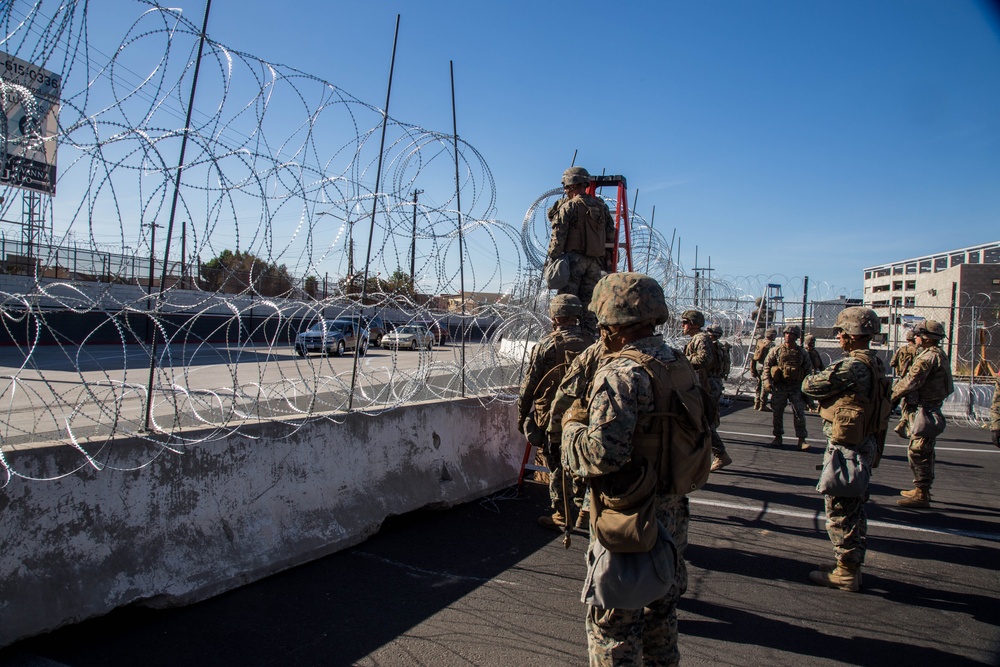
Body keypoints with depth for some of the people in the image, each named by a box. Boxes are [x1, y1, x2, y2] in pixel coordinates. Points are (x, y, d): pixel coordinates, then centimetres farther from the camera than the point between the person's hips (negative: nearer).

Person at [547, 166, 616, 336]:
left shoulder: (568, 207, -5)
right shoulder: (602, 206, 12)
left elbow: (558, 237, -9)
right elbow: (610, 236, 13)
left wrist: (551, 259, -5)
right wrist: (608, 261, 16)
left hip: (573, 258, -5)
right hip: (596, 260, 5)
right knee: (588, 302, 9)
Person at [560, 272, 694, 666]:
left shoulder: (620, 374, -23)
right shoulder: (683, 367, 3)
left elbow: (603, 455, -32)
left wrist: (573, 424, -12)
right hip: (673, 512, 8)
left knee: (613, 622, 8)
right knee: (661, 609, 26)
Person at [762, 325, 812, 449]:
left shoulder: (802, 353, 7)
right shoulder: (776, 350, 3)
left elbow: (808, 370, 11)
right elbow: (767, 365, 1)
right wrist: (767, 381, -11)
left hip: (796, 387, 0)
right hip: (779, 386, 0)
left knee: (799, 413, -2)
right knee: (777, 412, 6)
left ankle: (802, 439, 3)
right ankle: (777, 437, 18)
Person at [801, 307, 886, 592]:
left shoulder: (853, 366, -22)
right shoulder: (875, 363, 10)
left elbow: (810, 386, -17)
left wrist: (812, 378, 3)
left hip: (846, 447, -10)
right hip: (865, 445, 10)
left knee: (839, 510, 1)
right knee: (854, 509, 19)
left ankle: (845, 573, 10)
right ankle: (852, 567, 30)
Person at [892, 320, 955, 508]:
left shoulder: (929, 357, -18)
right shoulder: (939, 355, 16)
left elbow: (910, 382, -21)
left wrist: (891, 396, -7)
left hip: (923, 410, -11)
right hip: (930, 409, 11)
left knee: (917, 452, -8)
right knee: (924, 452, 18)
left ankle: (921, 494, -5)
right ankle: (921, 489, 28)